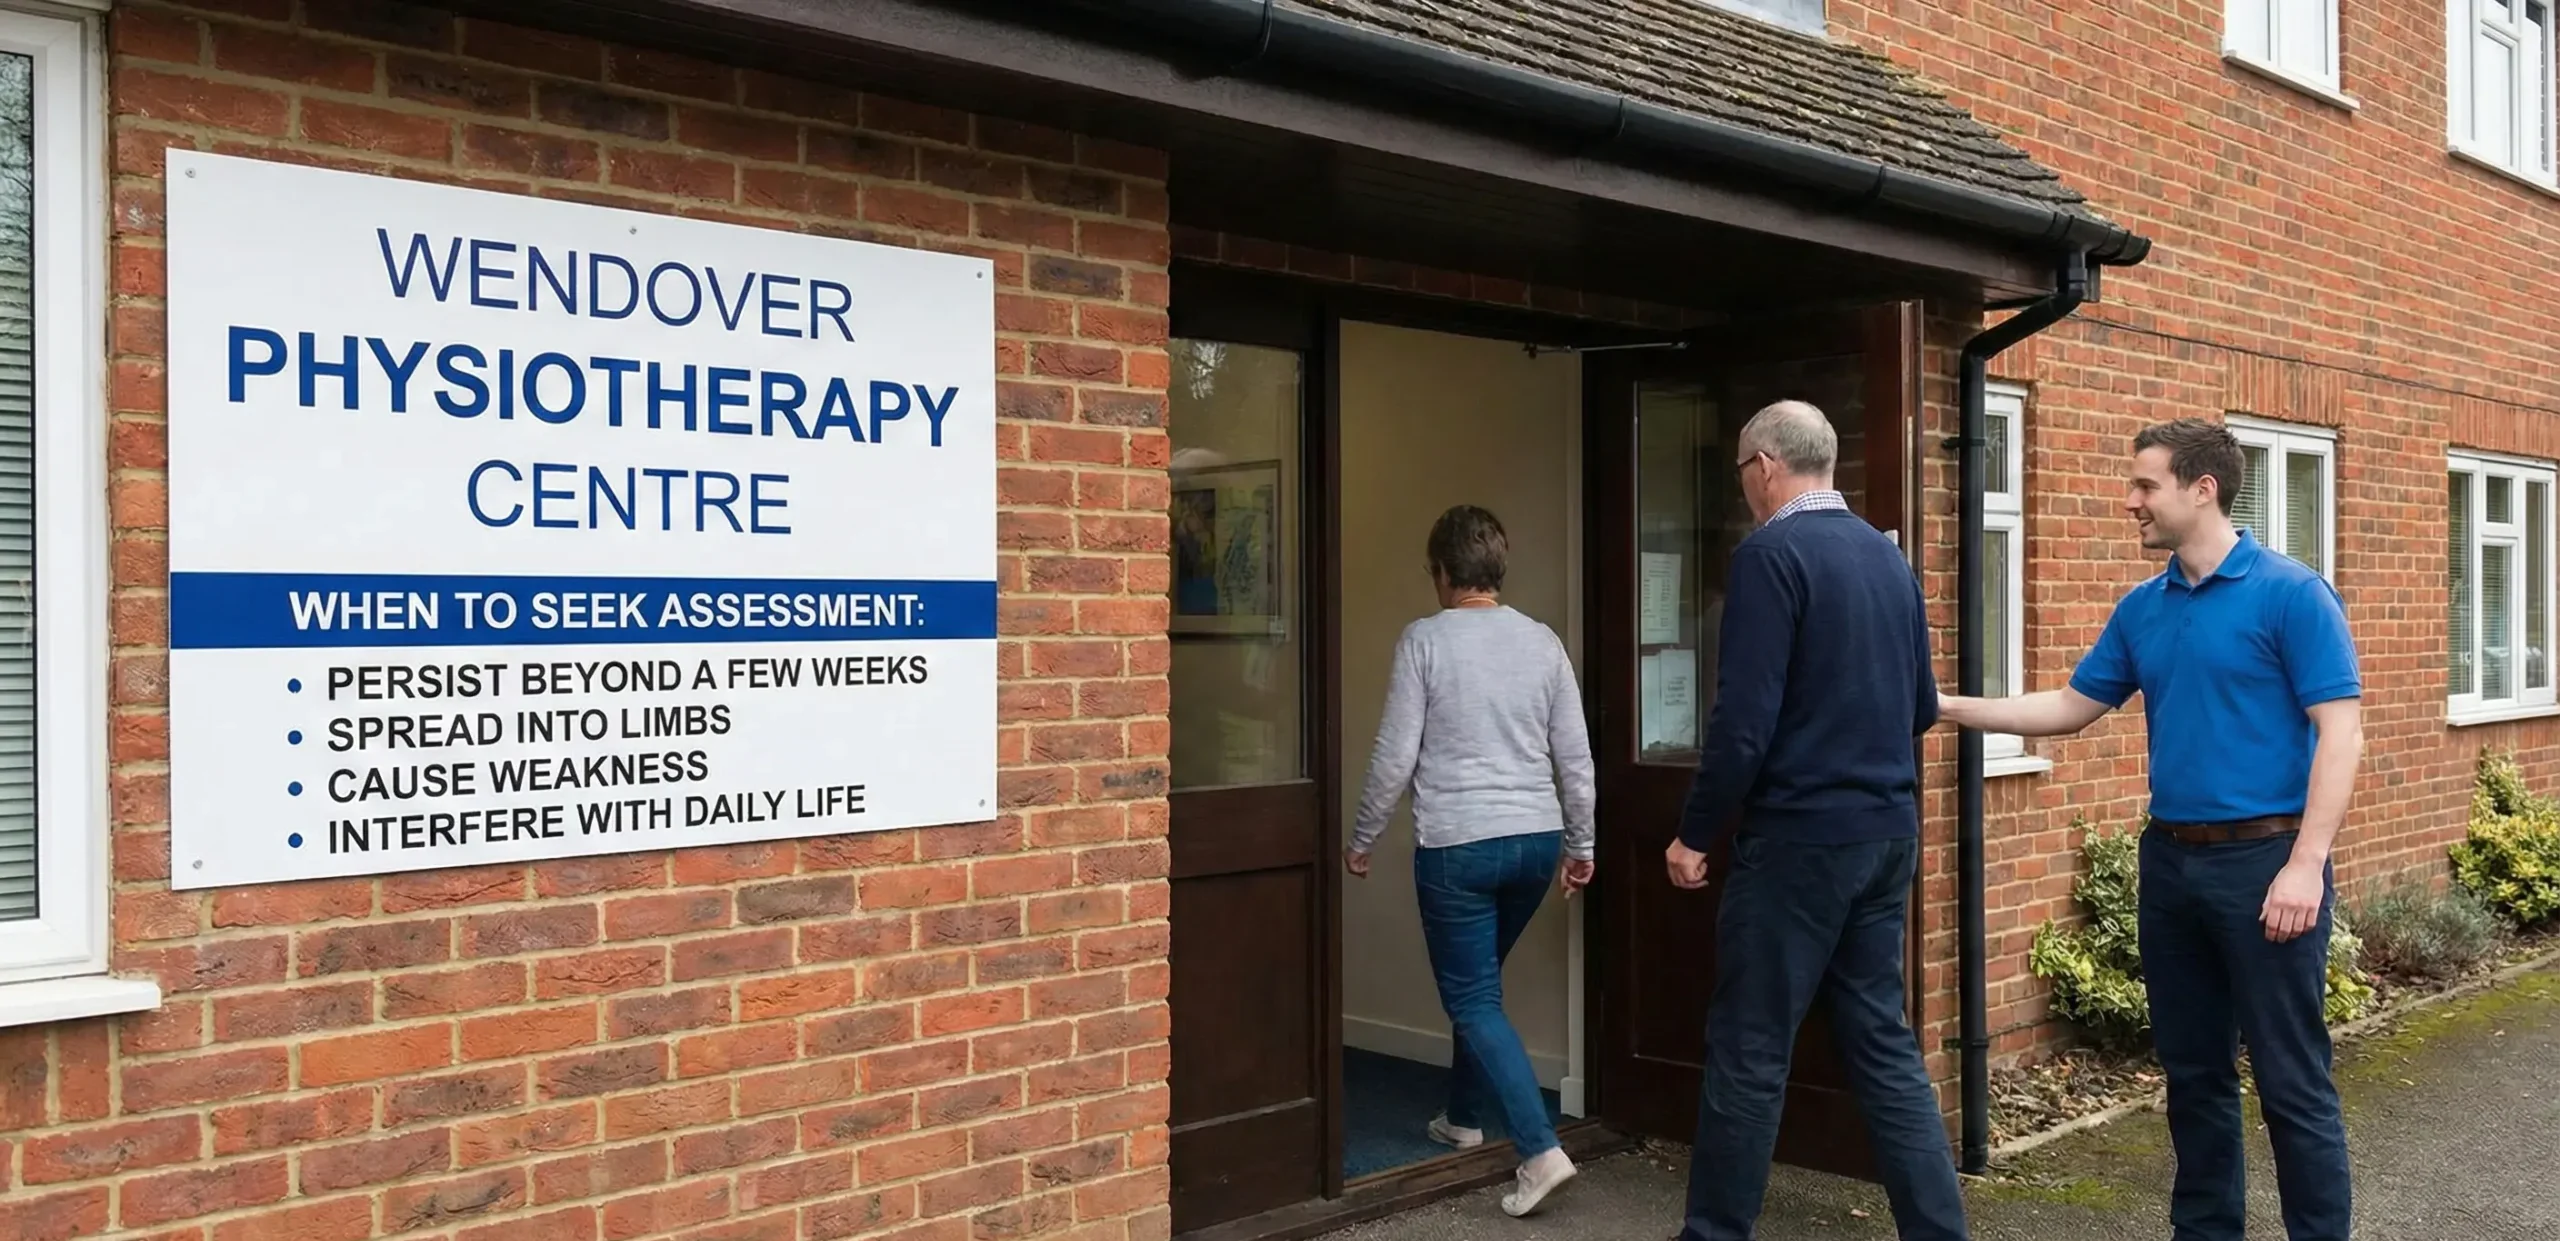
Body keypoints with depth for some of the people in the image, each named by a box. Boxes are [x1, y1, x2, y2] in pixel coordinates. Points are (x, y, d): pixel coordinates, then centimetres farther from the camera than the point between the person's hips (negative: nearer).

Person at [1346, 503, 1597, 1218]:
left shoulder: (1424, 640, -8)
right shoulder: (1543, 641, 5)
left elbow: (1396, 755, -8)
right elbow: (1575, 757, 6)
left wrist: (1361, 839, 4)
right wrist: (1579, 845, 17)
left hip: (1457, 845, -5)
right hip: (1536, 841, 6)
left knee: (1473, 999, 1)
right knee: (1476, 982, 24)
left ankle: (1540, 1151, -10)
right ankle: (1463, 1117, 36)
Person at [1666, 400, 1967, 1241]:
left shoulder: (1772, 552, -13)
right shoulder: (1887, 554, 9)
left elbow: (1745, 717, -18)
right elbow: (1923, 708, 16)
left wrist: (1695, 833, -8)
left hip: (1801, 835, -7)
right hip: (1889, 830, 7)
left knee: (1749, 1048, 3)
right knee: (1881, 1040, 13)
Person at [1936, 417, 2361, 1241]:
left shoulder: (2291, 594, -9)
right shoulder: (2140, 609, 10)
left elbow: (2340, 733, -13)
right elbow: (2071, 708, 17)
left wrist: (2305, 865, -20)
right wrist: (1949, 708, 9)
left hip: (2264, 858, -6)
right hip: (2171, 861, 6)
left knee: (2292, 1083, 0)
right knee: (2194, 1073, 15)